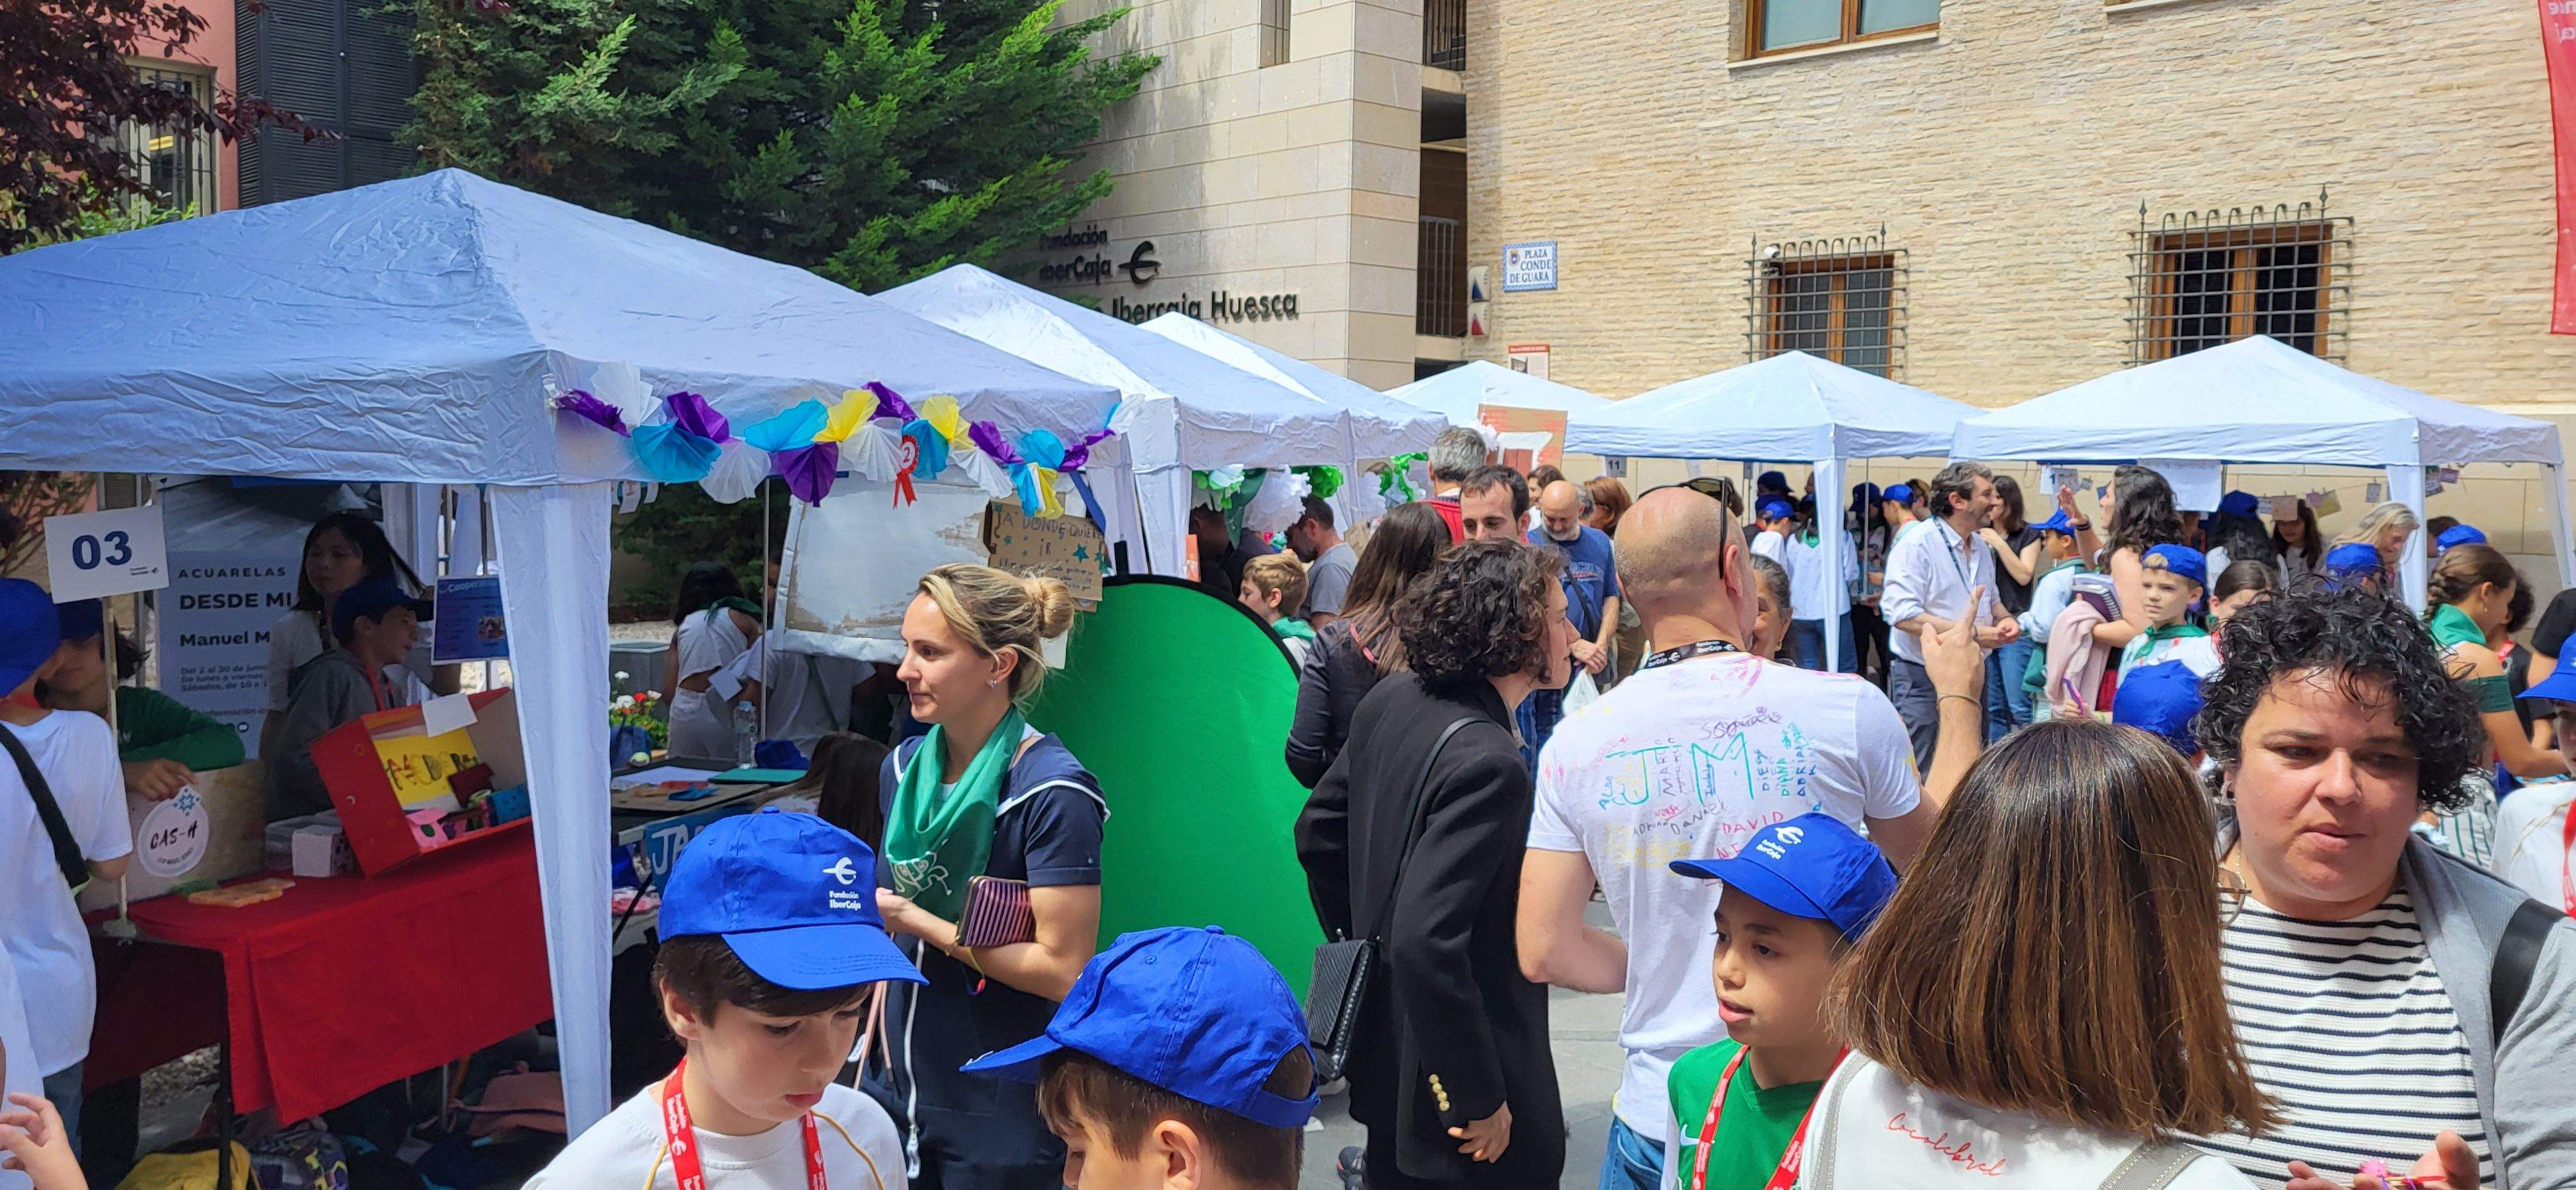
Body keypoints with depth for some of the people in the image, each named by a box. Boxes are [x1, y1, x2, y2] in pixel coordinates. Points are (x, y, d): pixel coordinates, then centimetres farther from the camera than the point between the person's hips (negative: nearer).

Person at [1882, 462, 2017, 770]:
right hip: (1923, 680, -8)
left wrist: (2004, 619, 2)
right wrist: (1973, 634, -26)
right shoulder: (1916, 545, -15)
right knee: (1916, 773, -5)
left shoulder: (1981, 548, 12)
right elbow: (1904, 616, -25)